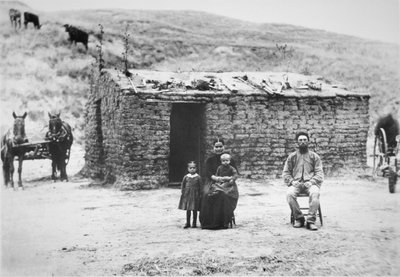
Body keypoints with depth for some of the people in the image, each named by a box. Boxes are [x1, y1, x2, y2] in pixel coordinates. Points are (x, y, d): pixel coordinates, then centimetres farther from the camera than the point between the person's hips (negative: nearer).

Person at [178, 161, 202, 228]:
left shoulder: (198, 177, -3)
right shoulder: (186, 177, 1)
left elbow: (200, 186, 0)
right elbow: (182, 184, 11)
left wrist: (200, 194, -3)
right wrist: (182, 192, 4)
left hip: (195, 195, -2)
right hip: (187, 194, 2)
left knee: (194, 210, 2)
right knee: (188, 209, 7)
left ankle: (194, 223, 13)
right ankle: (187, 223, 16)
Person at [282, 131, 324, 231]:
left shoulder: (314, 156, 13)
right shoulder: (292, 156, 16)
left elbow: (319, 173, 7)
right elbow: (286, 173, 14)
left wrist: (311, 182, -12)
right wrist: (292, 181, -7)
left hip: (310, 183, -1)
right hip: (296, 183, 1)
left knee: (315, 193, -36)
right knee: (289, 194, -33)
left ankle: (311, 221, -31)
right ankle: (299, 218, -17)